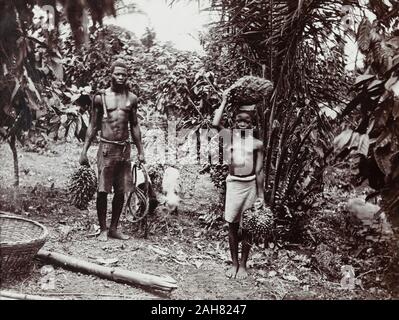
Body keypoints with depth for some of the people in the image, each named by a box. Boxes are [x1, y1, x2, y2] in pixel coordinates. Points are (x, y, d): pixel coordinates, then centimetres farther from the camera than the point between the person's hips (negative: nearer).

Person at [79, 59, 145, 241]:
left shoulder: (131, 98, 9)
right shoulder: (100, 98, 2)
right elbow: (93, 126, 5)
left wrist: (140, 151, 11)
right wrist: (84, 151, -1)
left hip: (125, 149, 3)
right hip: (106, 148, -3)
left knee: (121, 192, 6)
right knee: (102, 191, -3)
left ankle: (114, 228, 18)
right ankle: (102, 230, 10)